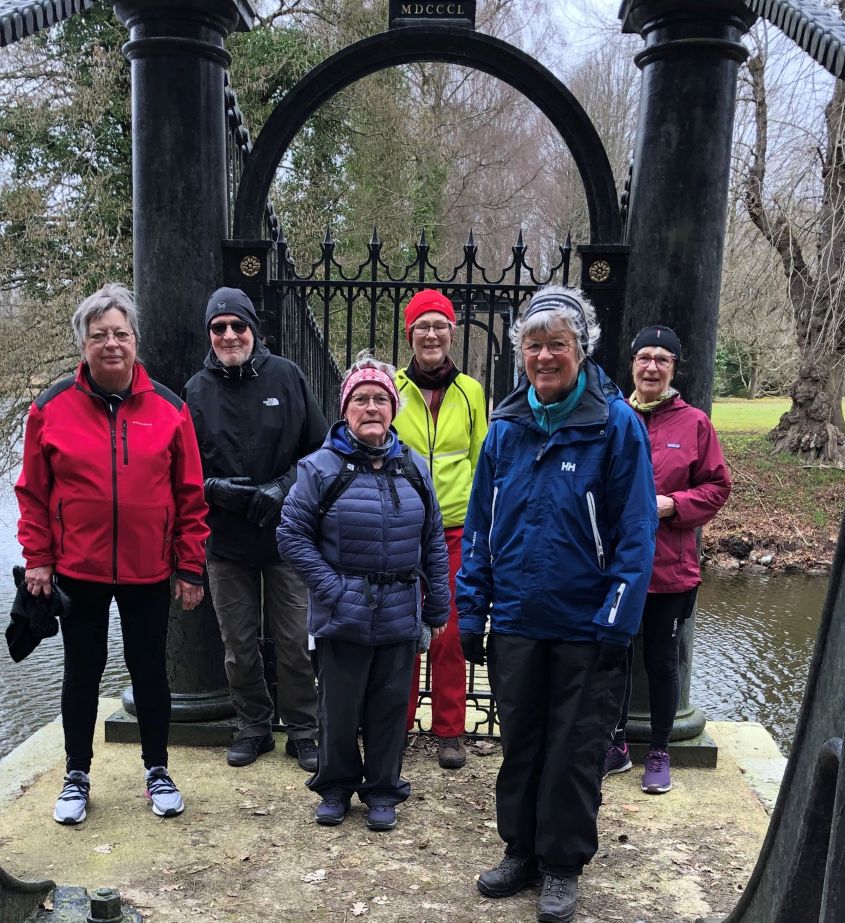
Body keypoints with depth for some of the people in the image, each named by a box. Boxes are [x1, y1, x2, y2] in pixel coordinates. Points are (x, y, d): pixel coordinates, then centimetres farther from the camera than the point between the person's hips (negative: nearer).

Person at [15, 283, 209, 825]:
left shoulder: (169, 408, -3)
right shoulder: (52, 407, -4)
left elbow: (190, 495, 0)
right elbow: (33, 492, 1)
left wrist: (191, 567, -1)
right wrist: (37, 559, -3)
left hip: (149, 573, 0)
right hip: (77, 571, 0)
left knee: (150, 670, 12)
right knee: (83, 672, 13)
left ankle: (158, 771, 31)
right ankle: (78, 777, 31)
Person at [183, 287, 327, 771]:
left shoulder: (286, 376, -2)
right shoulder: (197, 390, 2)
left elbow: (320, 449, 0)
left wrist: (281, 487, -12)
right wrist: (216, 488, -13)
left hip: (286, 535, -2)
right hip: (225, 539, 2)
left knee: (296, 642, 6)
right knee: (240, 645, 12)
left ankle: (303, 731, 22)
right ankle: (254, 727, 30)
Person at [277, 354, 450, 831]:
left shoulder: (415, 468, 5)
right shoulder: (321, 467, -6)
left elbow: (434, 542, 9)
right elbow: (292, 534, -5)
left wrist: (438, 607, 8)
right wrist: (330, 587, -12)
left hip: (400, 618, 3)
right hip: (343, 616, -3)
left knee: (390, 706, 12)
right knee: (340, 707, 10)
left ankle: (383, 791, 30)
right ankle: (336, 787, 31)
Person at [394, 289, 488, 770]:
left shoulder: (470, 391, 5)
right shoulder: (393, 388, 1)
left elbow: (481, 460, 10)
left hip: (457, 527, 1)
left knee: (451, 631, 5)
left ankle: (450, 731, 19)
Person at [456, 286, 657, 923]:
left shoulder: (617, 424, -11)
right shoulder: (506, 428, 3)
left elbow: (636, 533, -12)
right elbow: (479, 528, 6)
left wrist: (616, 623, -15)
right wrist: (472, 613, 3)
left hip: (585, 628, -4)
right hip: (516, 624, 4)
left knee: (575, 751, 10)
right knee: (520, 743, 18)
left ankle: (563, 865, 29)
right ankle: (522, 851, 36)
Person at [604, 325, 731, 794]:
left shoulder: (694, 423, -3)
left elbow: (717, 487, -1)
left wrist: (673, 504, -15)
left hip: (670, 567, -2)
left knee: (661, 660, 10)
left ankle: (659, 753, 27)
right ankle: (616, 745, 31)